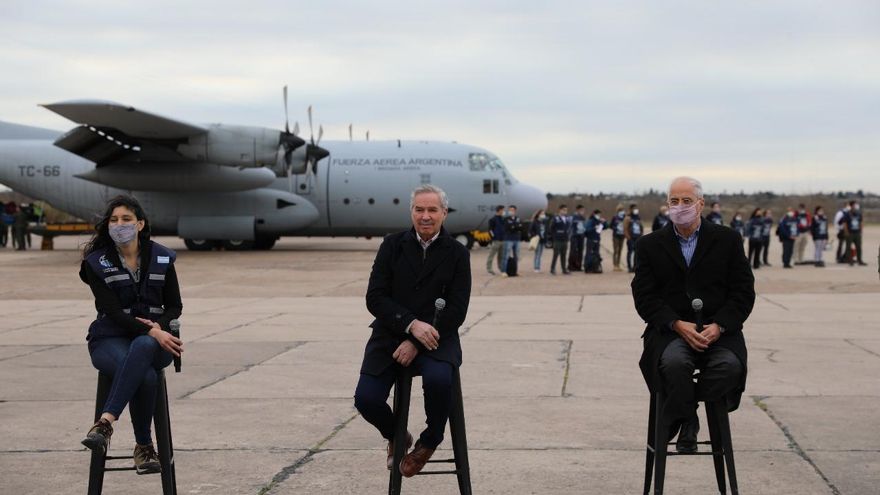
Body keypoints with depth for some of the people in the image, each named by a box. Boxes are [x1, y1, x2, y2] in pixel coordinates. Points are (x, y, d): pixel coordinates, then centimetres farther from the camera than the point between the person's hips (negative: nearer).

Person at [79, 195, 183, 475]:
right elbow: (112, 311, -11)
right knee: (146, 377, -37)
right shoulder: (96, 263, -2)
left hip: (154, 339, 1)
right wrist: (151, 332, -24)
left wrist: (158, 325, -14)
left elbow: (175, 306, 9)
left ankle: (106, 421, -45)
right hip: (110, 338, -1)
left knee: (141, 347, -40)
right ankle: (144, 447, -25)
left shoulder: (161, 258, 5)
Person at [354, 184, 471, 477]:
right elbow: (375, 298, -4)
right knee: (366, 399, -18)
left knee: (438, 379, -34)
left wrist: (417, 343, -16)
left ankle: (429, 442, -3)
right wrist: (412, 324, -20)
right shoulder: (392, 245, 4)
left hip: (434, 338, -1)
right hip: (390, 336, 2)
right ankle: (396, 438, 18)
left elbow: (456, 311, -5)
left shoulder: (457, 254, 2)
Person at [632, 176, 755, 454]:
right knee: (675, 363, -35)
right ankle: (687, 423, -9)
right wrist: (678, 325, -15)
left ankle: (672, 420, -12)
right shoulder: (650, 245, 10)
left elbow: (743, 291, 4)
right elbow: (645, 297, 1)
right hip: (670, 330, -1)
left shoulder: (727, 240, 10)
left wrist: (719, 326, -12)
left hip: (718, 330, 1)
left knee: (730, 365, -31)